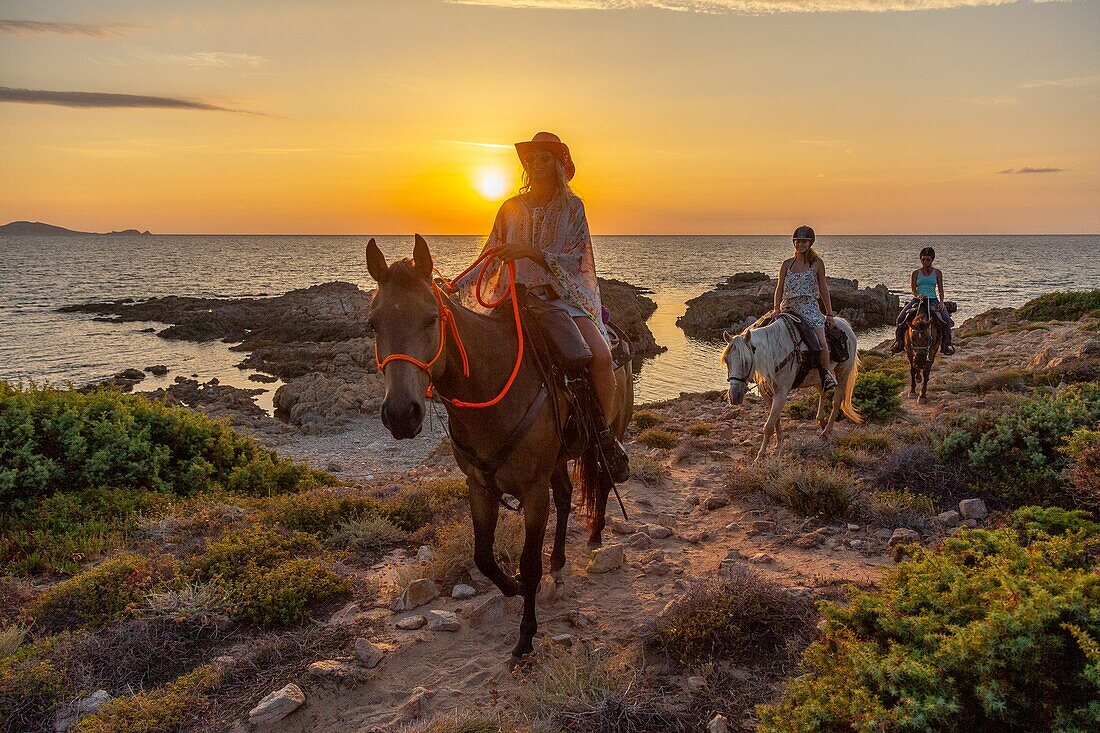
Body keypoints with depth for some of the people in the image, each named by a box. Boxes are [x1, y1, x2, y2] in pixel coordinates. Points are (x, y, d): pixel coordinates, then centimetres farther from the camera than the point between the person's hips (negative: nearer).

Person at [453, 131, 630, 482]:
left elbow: (570, 260, -6)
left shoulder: (572, 206, 4)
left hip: (564, 295, -2)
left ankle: (607, 435, -7)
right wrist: (457, 287, -1)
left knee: (600, 355, -28)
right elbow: (491, 258, 12)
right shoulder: (512, 208, 11)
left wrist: (530, 251, -21)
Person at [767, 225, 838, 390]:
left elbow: (823, 289, 7)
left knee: (821, 341, -22)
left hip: (809, 307, -3)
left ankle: (826, 373, 1)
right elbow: (780, 288, 9)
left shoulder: (817, 263, 5)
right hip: (787, 307, 4)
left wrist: (829, 313, 4)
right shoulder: (787, 264, 11)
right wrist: (776, 308, -5)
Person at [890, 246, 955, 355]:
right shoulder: (916, 273, 7)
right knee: (901, 318, -20)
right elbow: (913, 289, 1)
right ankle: (899, 340, -3)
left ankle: (946, 343, -9)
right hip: (918, 299, 1)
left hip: (933, 300, 0)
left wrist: (941, 302, -10)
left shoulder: (937, 273, 8)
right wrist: (918, 295, -22)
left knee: (946, 319, -24)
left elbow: (940, 290, 7)